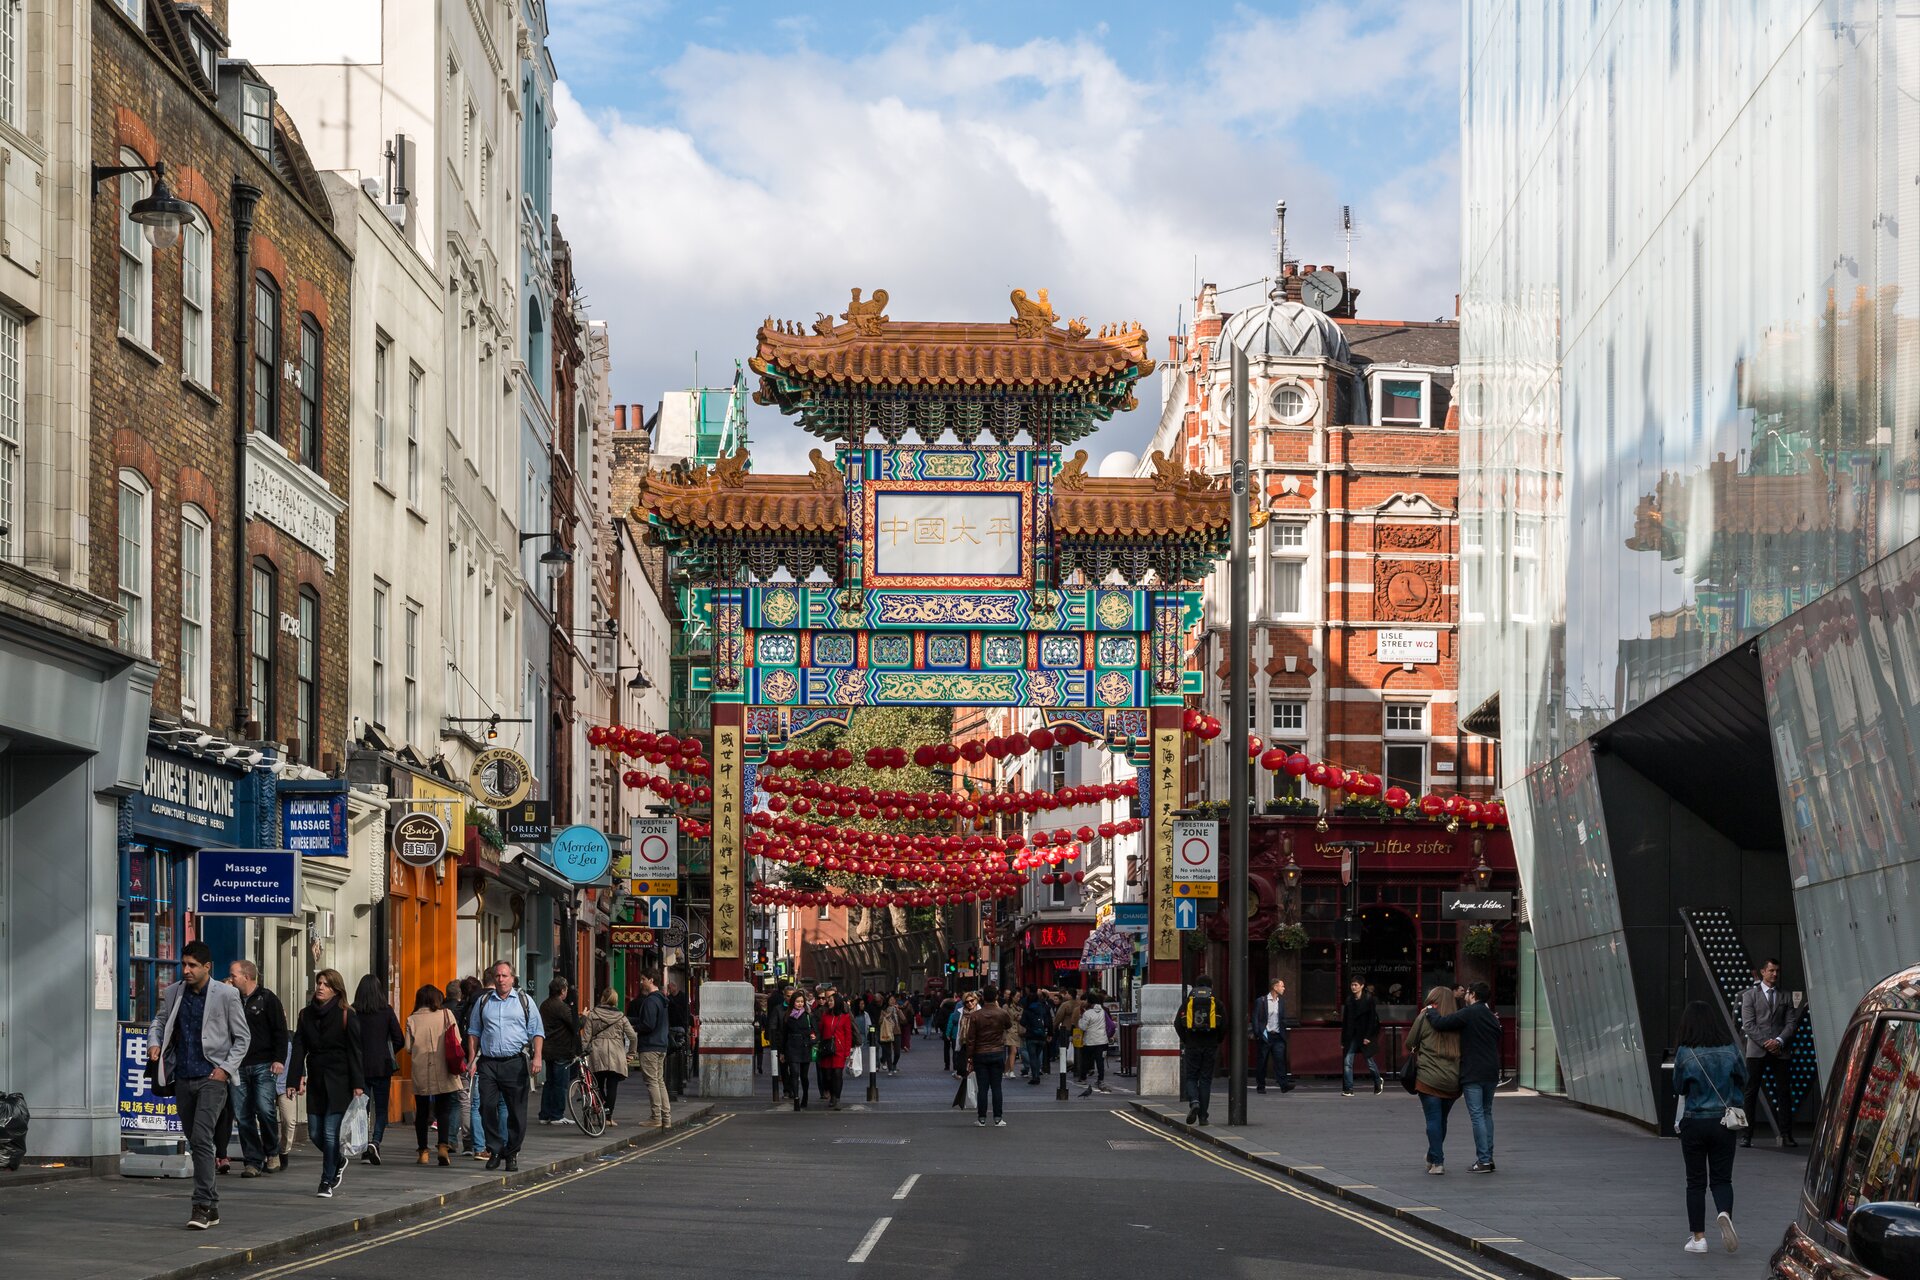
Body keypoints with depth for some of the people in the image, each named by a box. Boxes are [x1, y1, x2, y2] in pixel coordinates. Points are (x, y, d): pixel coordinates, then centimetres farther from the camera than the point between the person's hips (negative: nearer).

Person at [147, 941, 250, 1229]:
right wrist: (154, 1043, -6)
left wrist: (227, 1068, -11)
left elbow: (243, 1037, 0)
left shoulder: (226, 995, -5)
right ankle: (212, 1205, 19)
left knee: (201, 1139, -18)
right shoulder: (173, 992, 7)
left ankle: (202, 1205, -17)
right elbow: (159, 1022, 16)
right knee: (195, 1143, 10)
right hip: (183, 1079, 5)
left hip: (212, 1078, -5)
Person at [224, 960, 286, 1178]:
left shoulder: (267, 999, 1)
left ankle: (272, 1151, 6)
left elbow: (280, 1031, -3)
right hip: (239, 1066, 5)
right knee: (242, 1115, 0)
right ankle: (253, 1161, 6)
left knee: (265, 1108, -15)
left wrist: (279, 1059, -11)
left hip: (263, 1064, -5)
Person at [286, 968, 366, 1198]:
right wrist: (293, 1081, 0)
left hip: (338, 1082, -5)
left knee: (330, 1132, -8)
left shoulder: (346, 1016, -4)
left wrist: (358, 1084, -13)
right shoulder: (306, 1015, 9)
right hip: (316, 1081, 5)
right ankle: (338, 1164, 32)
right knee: (315, 1133, 6)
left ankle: (327, 1181, 3)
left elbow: (355, 1052, -6)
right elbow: (299, 1049, 8)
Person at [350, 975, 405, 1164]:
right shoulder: (386, 1011, -5)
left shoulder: (352, 1012, -5)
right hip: (382, 1067, -1)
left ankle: (364, 1150, 6)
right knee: (381, 1108, 7)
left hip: (359, 1065, 1)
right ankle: (375, 1141, -14)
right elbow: (400, 1040, -3)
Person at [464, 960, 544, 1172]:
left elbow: (537, 1032, 6)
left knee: (516, 1111, 0)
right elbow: (473, 1032, 17)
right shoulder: (483, 1002, 14)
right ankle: (495, 1150, 6)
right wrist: (472, 1060, 7)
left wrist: (537, 1057, -7)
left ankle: (512, 1153, 11)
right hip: (488, 1063, 2)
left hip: (516, 1063, -1)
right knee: (487, 1108, -6)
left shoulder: (524, 1001, 9)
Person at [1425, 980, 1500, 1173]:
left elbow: (1441, 1023, -17)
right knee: (1486, 1114, 16)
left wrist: (1429, 1013, 0)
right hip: (1491, 1073, 7)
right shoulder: (1493, 1018, 14)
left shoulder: (1469, 1013, -11)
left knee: (1477, 1115, -6)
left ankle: (1483, 1161, -9)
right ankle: (1488, 1158, 18)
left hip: (1472, 1074, -7)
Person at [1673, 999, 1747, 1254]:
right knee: (1722, 1178, 10)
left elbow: (1679, 1088, -1)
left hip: (1693, 1123, -2)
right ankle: (1724, 1214, -19)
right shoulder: (1729, 1051, -5)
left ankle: (1698, 1237, 8)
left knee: (1696, 1181, 8)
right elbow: (1743, 1079, 9)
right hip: (1724, 1122, 2)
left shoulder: (1685, 1053, -13)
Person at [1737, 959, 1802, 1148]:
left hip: (1779, 1050, 2)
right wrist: (1766, 1043, -12)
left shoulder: (1785, 997, 14)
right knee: (1750, 1093, -3)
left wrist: (1779, 1041, -10)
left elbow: (1791, 1022, 7)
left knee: (1783, 1093, 0)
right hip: (1756, 1051, -2)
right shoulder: (1750, 995, 5)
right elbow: (1748, 1024, -3)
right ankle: (1746, 1135, -1)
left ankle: (1786, 1135, 2)